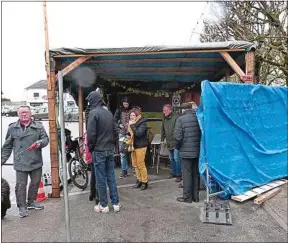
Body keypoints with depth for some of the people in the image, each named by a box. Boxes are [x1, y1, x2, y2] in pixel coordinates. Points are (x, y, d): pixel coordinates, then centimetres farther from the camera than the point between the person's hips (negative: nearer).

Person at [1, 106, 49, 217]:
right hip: (20, 163, -2)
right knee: (21, 185, 1)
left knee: (35, 183, 14)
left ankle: (31, 202, 35)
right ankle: (22, 206, 18)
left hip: (36, 161, 2)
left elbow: (45, 138, 2)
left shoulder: (38, 126, 3)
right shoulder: (12, 128, 3)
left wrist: (40, 143, -19)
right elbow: (7, 146, 8)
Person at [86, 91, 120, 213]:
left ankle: (103, 205, 13)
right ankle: (116, 203, 18)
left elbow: (91, 134, -17)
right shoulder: (109, 113, 8)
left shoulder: (94, 113, -13)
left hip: (99, 151, -6)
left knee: (101, 179, 4)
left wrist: (90, 147, -3)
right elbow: (115, 131, 9)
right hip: (110, 150, 6)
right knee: (111, 177, 12)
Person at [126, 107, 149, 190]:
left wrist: (132, 125, -19)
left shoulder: (143, 123, -11)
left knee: (141, 165, -4)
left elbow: (138, 134, -24)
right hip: (133, 146, 8)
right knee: (135, 165, 11)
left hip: (140, 146, -7)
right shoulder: (132, 123, 10)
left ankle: (145, 182, 8)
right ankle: (139, 180, 22)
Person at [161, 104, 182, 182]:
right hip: (169, 143, 8)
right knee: (171, 159, 17)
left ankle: (179, 175, 7)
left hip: (175, 142, -7)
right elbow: (163, 130, 19)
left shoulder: (176, 117, -14)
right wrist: (162, 139, 16)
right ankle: (173, 172, 31)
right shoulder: (164, 119, 10)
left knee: (176, 159, -5)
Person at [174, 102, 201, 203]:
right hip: (197, 150, 5)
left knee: (187, 174, 5)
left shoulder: (181, 119, -11)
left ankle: (187, 196, 12)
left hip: (186, 151, -5)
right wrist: (199, 145, 14)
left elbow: (178, 136, -13)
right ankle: (195, 196, 22)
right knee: (196, 173, 13)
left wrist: (178, 147, 3)